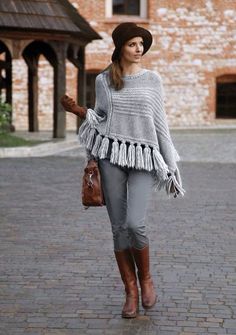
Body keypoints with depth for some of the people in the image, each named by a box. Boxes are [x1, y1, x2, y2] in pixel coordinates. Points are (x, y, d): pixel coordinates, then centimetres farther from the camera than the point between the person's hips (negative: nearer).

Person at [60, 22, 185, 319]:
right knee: (119, 227, 1)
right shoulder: (103, 80, 6)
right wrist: (77, 110, -5)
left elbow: (160, 123, 6)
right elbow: (100, 119, 14)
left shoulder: (152, 79, 4)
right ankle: (131, 292, 13)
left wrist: (170, 165, 4)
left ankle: (146, 278, 11)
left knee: (135, 224, -16)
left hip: (143, 159, -1)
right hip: (112, 156, 1)